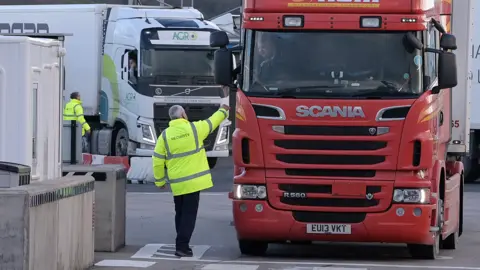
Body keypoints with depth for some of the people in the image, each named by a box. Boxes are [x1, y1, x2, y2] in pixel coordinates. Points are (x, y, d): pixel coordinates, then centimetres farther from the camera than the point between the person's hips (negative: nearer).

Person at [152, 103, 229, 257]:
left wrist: (160, 181, 14)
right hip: (193, 180, -3)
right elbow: (212, 122, 15)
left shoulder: (165, 135, 1)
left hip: (177, 183, 3)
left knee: (180, 214, 16)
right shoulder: (194, 128, -4)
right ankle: (181, 246, -9)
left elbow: (158, 161, 1)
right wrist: (223, 111, 35)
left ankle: (182, 245, 20)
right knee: (189, 214, -2)